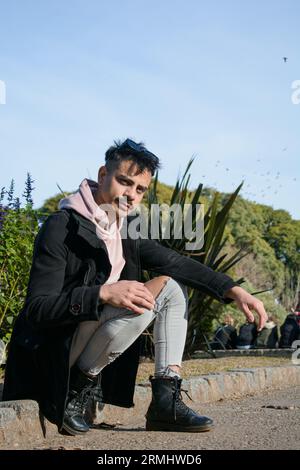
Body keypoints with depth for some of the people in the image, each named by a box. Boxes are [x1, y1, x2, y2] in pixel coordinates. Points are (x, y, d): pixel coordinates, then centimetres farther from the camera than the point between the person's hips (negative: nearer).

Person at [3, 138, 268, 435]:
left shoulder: (127, 229, 6)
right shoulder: (61, 227, -18)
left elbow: (176, 263, 6)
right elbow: (36, 309, -24)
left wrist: (234, 290, -8)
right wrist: (104, 293, -36)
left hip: (98, 333, 8)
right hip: (56, 347, -8)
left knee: (172, 287, 1)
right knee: (141, 305, -28)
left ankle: (166, 401, -8)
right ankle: (79, 387, -12)